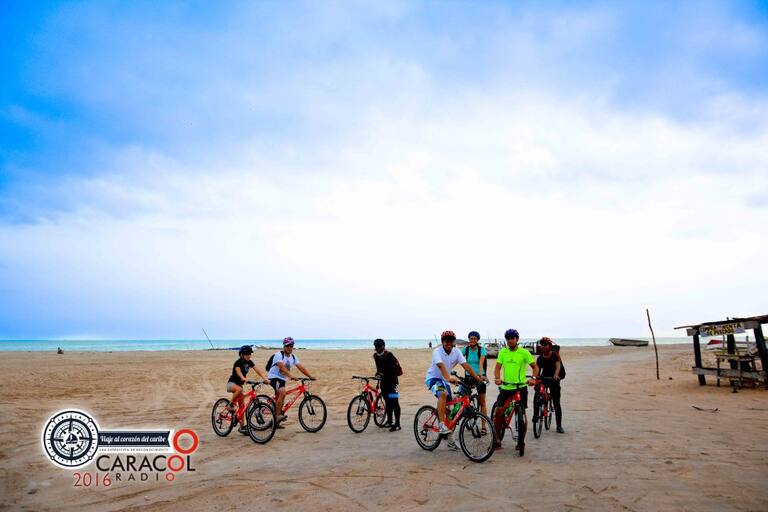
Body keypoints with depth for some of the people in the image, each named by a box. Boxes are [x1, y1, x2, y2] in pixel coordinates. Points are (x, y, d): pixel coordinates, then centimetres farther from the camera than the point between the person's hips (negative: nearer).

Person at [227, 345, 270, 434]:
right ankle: (230, 405, -18)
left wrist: (265, 378, -26)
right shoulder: (238, 362, -20)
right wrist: (244, 378, -59)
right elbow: (238, 371, -39)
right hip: (231, 383, -7)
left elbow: (258, 371, -10)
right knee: (239, 389, -40)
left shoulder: (249, 362, -1)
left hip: (239, 384, 7)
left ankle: (242, 427, 7)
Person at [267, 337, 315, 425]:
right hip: (274, 377, -7)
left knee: (279, 399, 9)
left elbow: (301, 367, -3)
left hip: (282, 379, 7)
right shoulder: (279, 355, -16)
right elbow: (282, 367, -31)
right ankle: (278, 415, -25)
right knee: (282, 393, -28)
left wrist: (310, 376, -14)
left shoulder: (293, 357, 5)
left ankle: (275, 421, 19)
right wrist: (291, 376, -44)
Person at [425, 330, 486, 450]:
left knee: (448, 408, 5)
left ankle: (450, 440, 16)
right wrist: (449, 378, -55)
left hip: (445, 380, 6)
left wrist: (477, 377, -24)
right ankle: (441, 425, -31)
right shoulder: (437, 352, -22)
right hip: (433, 378, -5)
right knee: (443, 394, -36)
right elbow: (441, 366, -38)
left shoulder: (456, 352, -6)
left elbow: (466, 365, -14)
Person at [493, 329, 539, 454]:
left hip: (521, 387, -2)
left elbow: (535, 367, 0)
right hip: (506, 387, 2)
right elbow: (497, 368, 0)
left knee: (522, 414, 2)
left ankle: (521, 442, 15)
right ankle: (496, 440, 9)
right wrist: (497, 378, -20)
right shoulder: (502, 352, 5)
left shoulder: (524, 352, -3)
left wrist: (533, 378, -18)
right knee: (499, 411, -3)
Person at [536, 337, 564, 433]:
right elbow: (538, 370, -4)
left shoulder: (555, 355, -9)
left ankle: (559, 426, 7)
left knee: (557, 403, -2)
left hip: (554, 379, -2)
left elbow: (558, 366, -25)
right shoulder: (540, 358, 1)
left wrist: (556, 375, -46)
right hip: (543, 379, 2)